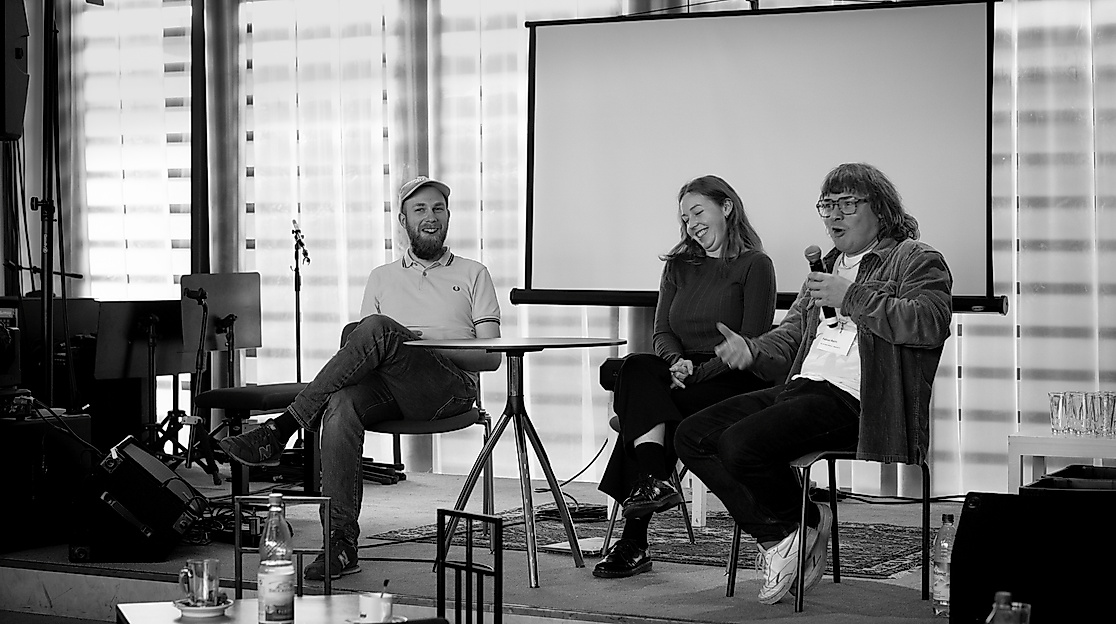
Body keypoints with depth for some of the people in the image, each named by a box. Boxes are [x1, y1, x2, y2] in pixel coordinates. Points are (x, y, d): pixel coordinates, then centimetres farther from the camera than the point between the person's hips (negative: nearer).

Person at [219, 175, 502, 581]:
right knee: (340, 406, -35)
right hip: (387, 386, 3)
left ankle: (280, 431, -33)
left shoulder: (472, 274, 18)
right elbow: (363, 353, 19)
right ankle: (341, 543, -36)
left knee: (378, 329, -33)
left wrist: (423, 343, -7)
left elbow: (491, 357, 7)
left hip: (451, 384, -3)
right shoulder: (382, 278, 28)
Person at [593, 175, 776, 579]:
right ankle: (653, 481, -43)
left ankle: (634, 541, -31)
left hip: (734, 383, -5)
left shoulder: (754, 266, 2)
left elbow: (751, 343, -7)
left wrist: (699, 372, -17)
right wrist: (677, 362, -10)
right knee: (637, 368, -29)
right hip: (685, 376, 5)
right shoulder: (679, 265, 22)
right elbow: (662, 332, 13)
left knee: (639, 403, -28)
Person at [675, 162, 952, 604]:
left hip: (850, 399, -9)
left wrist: (853, 297, -14)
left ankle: (802, 524, 0)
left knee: (739, 444, -27)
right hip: (800, 387, 9)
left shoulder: (915, 260, 4)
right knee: (692, 436, -5)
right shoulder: (828, 268, 29)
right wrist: (752, 350, 1)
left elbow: (931, 322, -16)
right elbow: (789, 336, 24)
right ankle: (776, 535, -2)